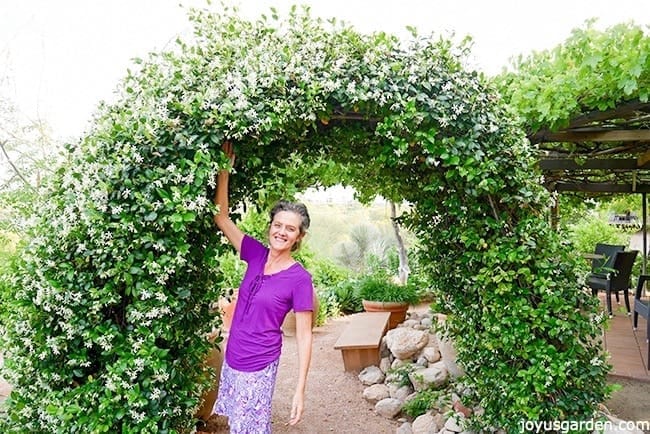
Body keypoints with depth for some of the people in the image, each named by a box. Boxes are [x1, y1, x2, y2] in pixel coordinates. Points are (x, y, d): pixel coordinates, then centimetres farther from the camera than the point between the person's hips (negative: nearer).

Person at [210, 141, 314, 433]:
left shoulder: (300, 279, -16)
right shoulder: (256, 255, -3)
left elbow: (304, 337, -13)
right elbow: (221, 218, -2)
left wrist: (300, 390, -15)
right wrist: (224, 171, -10)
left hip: (259, 367, -5)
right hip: (232, 358, 6)